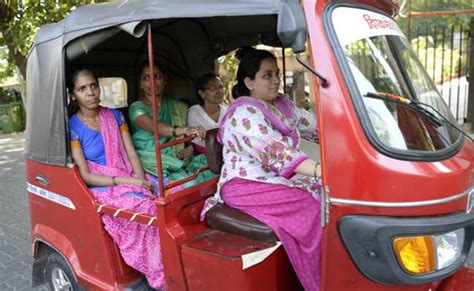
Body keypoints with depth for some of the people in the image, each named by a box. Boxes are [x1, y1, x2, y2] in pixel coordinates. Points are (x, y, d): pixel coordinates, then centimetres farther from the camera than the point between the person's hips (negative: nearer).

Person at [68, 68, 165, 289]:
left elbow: (131, 154, 6)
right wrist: (125, 181, -18)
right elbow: (86, 176, -9)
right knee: (146, 207, -32)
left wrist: (140, 179, -14)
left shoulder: (115, 116, 10)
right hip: (101, 188, -4)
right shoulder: (72, 128, -5)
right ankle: (162, 277, -19)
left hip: (129, 179, 4)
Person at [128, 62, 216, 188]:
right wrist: (184, 130, -40)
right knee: (188, 183, -32)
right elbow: (154, 127, -22)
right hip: (152, 162, -4)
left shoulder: (177, 107, 14)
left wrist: (191, 147, -7)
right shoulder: (136, 107, -1)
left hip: (177, 159, 5)